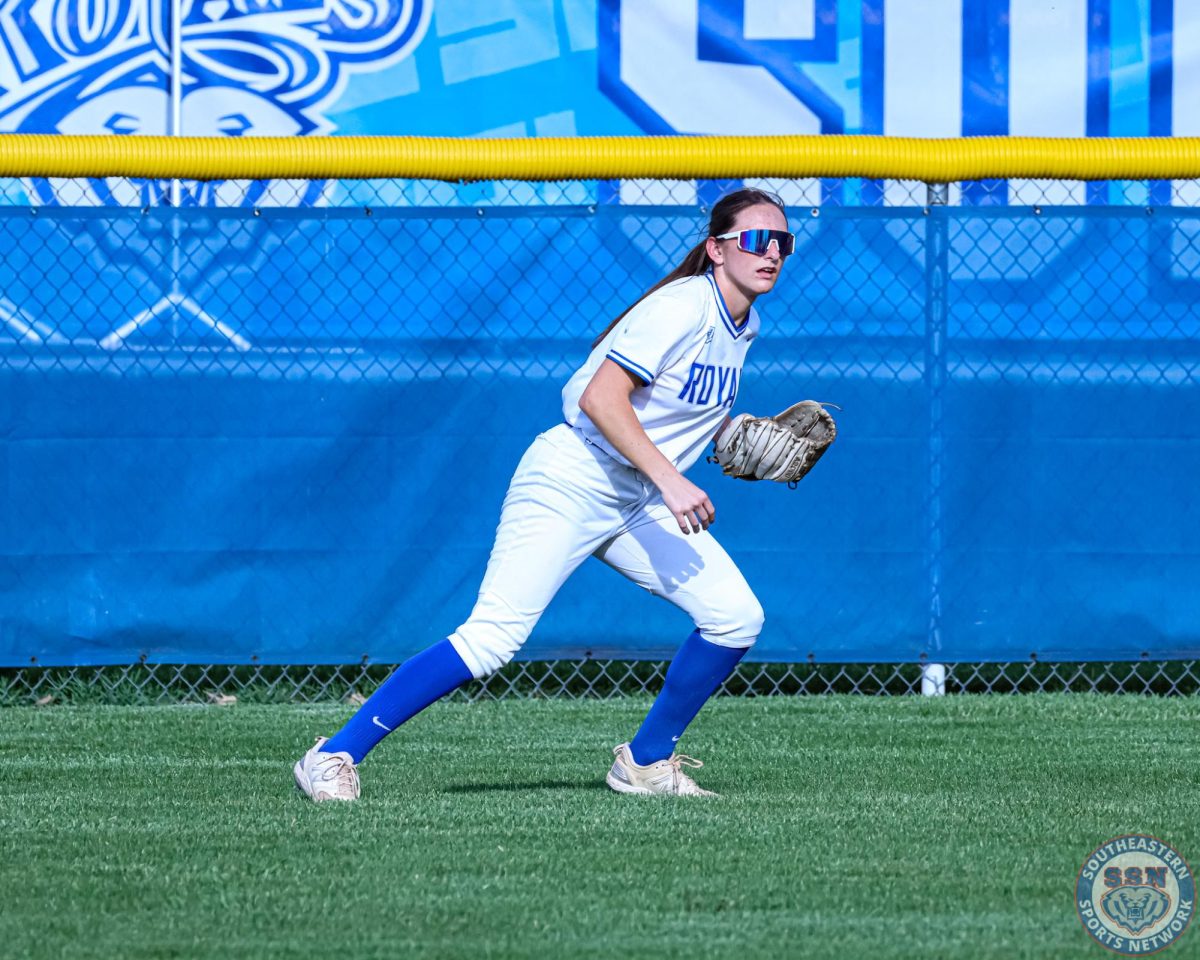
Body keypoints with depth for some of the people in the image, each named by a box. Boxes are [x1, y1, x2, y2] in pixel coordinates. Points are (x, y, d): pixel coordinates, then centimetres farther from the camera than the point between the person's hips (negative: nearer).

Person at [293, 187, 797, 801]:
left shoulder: (743, 325, 10)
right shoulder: (683, 306, -18)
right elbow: (600, 396, -27)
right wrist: (669, 479, -33)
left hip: (636, 507, 9)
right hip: (571, 481, -9)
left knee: (737, 617, -3)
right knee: (493, 638, -17)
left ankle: (646, 763, 13)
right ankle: (335, 756, -13)